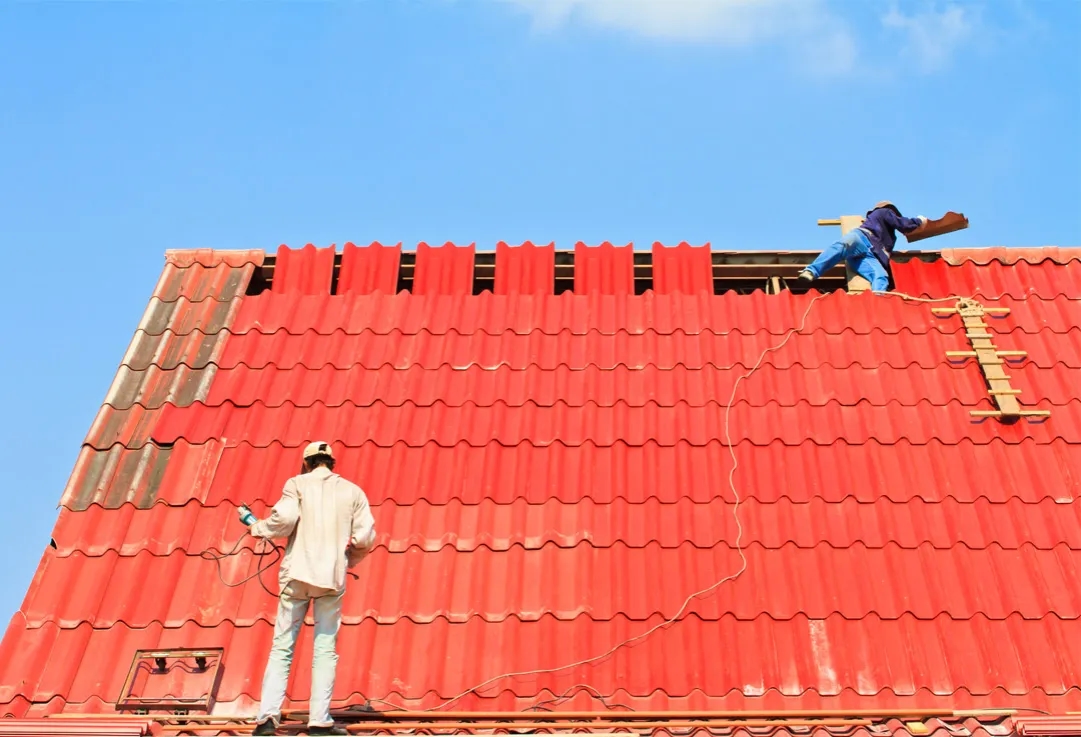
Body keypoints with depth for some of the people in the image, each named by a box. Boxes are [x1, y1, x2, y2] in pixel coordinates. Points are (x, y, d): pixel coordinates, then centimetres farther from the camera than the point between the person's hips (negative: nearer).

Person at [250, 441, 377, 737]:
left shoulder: (297, 484, 5)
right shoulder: (352, 491, 10)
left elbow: (285, 518, -12)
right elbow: (366, 537, 2)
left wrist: (258, 528, 7)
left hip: (297, 574, -1)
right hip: (332, 578, 1)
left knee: (282, 647, 5)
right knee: (325, 650, 5)